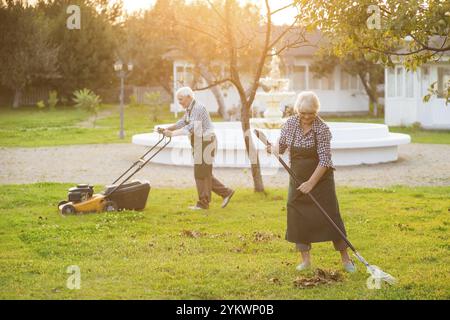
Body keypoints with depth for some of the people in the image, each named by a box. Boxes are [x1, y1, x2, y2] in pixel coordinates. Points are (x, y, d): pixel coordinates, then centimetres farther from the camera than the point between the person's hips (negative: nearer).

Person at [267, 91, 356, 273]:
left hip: (321, 179, -4)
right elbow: (281, 146, 8)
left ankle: (345, 258, 6)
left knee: (330, 216, -5)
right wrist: (272, 149, -16)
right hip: (298, 179, 4)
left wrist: (311, 183, -25)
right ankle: (305, 259, 14)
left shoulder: (322, 129, -17)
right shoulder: (290, 124, -3)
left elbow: (324, 160, -20)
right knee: (298, 218, 3)